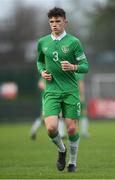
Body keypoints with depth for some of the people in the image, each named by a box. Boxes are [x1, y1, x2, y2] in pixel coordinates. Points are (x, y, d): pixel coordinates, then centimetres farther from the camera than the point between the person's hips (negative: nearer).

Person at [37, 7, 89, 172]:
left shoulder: (74, 42, -3)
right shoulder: (43, 42, 7)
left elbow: (85, 66, -1)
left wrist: (73, 67, -21)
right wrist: (42, 72, 5)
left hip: (70, 91, -2)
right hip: (51, 91, 2)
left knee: (72, 129, -1)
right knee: (51, 127, -15)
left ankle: (72, 162, 20)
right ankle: (61, 150, 16)